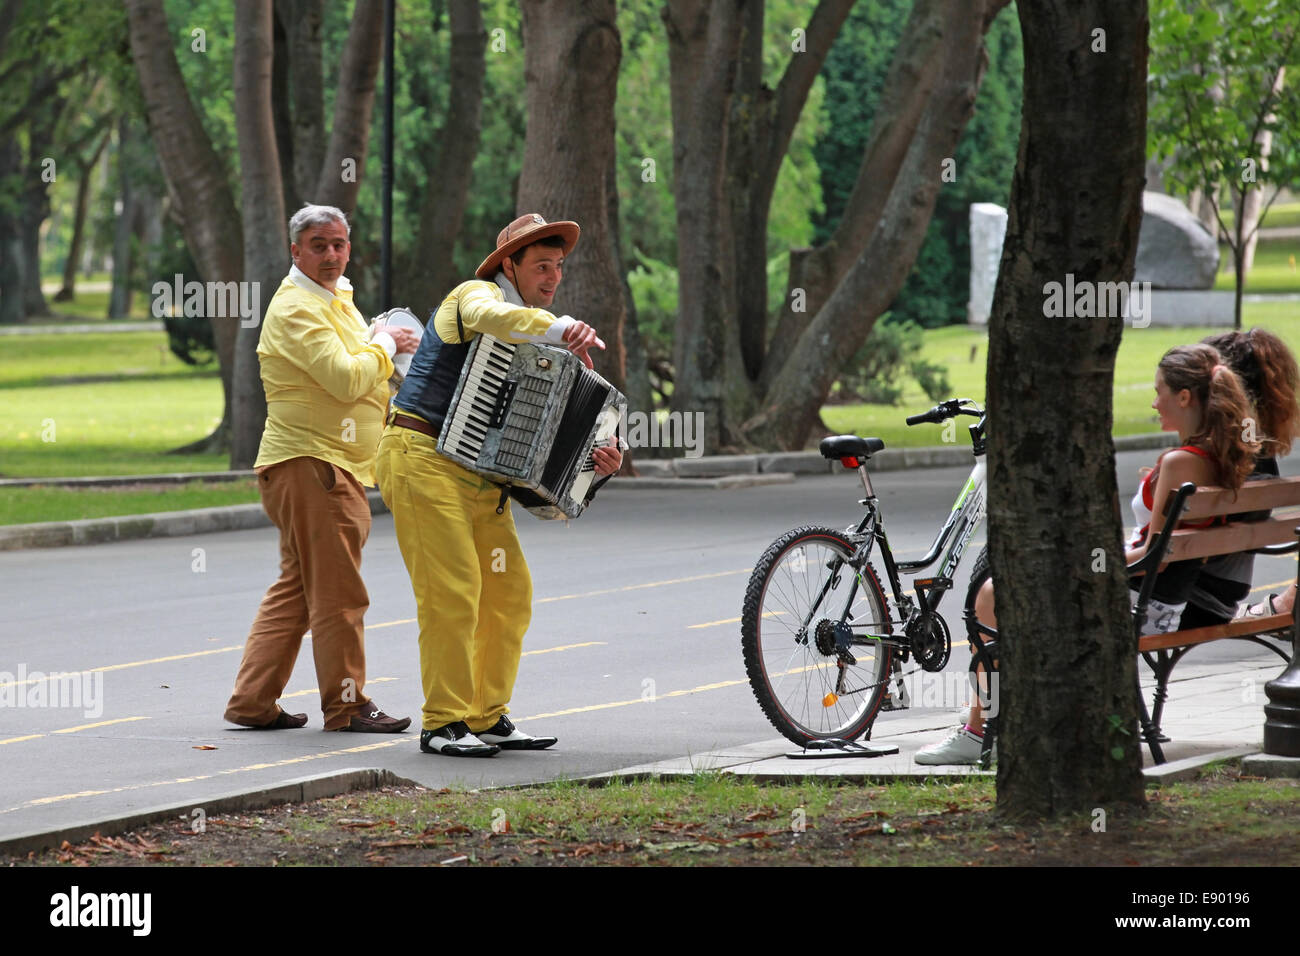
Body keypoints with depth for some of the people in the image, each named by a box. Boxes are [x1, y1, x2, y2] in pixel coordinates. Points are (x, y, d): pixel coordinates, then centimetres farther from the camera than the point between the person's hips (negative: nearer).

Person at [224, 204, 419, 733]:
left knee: (297, 588, 11)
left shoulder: (336, 301, 20)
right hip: (309, 465, -11)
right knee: (338, 592, -7)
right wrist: (384, 345, -7)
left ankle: (252, 702, 13)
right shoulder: (297, 309, -14)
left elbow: (359, 376, 31)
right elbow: (346, 378, -23)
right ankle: (347, 704, -1)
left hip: (334, 466, 11)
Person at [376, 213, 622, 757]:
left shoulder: (531, 340, 19)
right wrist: (562, 329, -44)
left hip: (480, 476, 9)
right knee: (451, 588, -13)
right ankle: (443, 724, -8)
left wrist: (592, 456, -3)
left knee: (510, 591, 4)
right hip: (424, 461, -9)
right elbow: (494, 317, -31)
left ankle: (488, 718, 12)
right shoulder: (476, 295, -5)